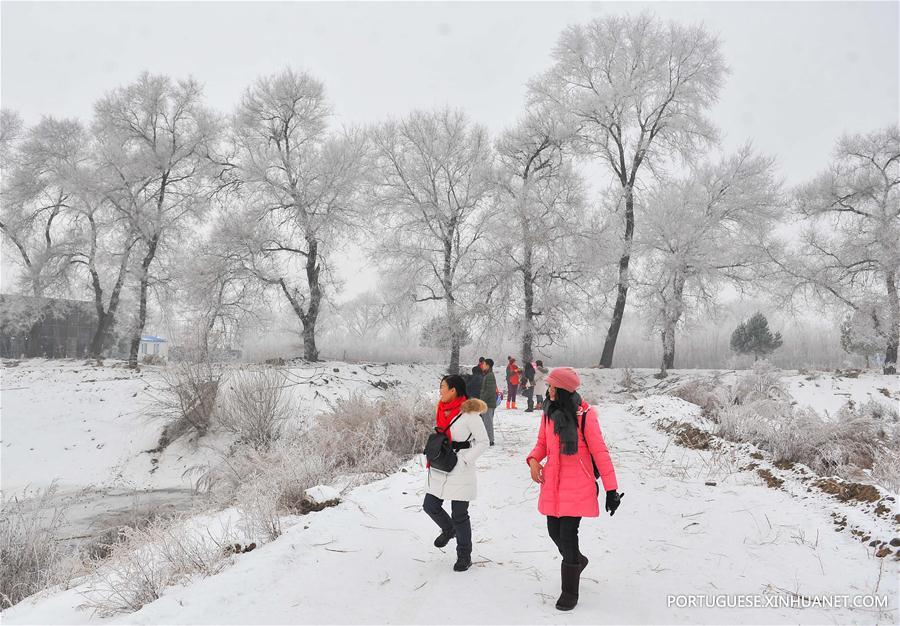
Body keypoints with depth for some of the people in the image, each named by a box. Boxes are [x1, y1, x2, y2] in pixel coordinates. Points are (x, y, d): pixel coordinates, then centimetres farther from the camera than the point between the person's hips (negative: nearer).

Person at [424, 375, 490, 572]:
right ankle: (448, 530, 40)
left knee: (459, 515, 1)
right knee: (430, 505, 10)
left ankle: (464, 555, 20)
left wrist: (465, 460, -16)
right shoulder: (442, 410, 8)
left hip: (460, 472, -7)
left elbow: (483, 441, -11)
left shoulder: (469, 413, -15)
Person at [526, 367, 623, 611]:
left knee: (568, 534, -5)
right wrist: (533, 460, -8)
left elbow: (600, 452, -11)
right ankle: (578, 560, 45)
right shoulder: (549, 412, 3)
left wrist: (611, 489, -11)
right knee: (554, 531, 13)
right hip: (552, 483, 6)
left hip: (577, 485, -6)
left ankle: (570, 592, 14)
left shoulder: (584, 414, -14)